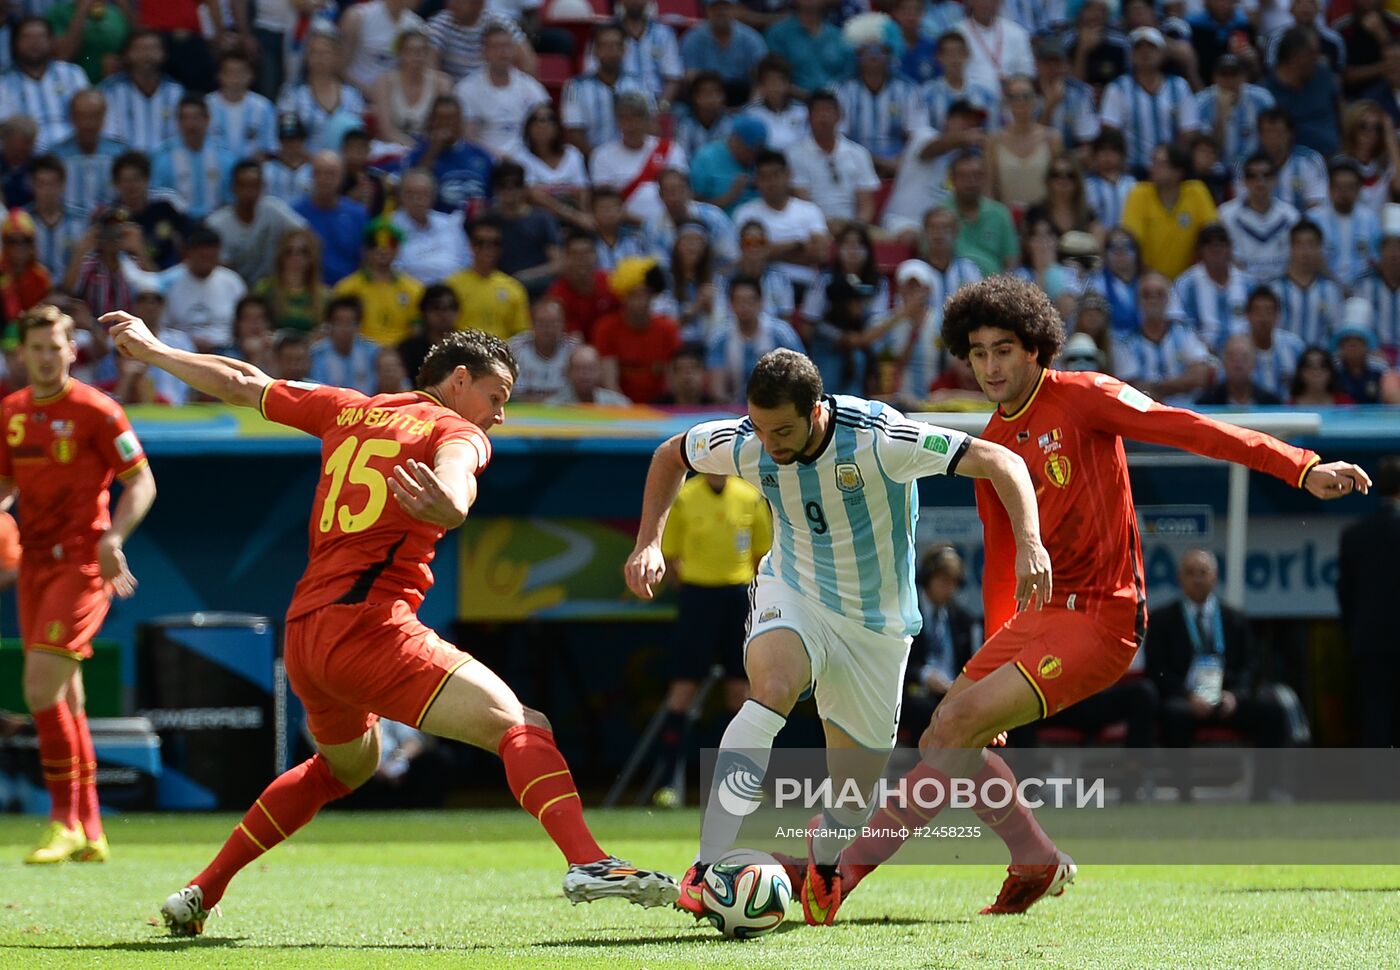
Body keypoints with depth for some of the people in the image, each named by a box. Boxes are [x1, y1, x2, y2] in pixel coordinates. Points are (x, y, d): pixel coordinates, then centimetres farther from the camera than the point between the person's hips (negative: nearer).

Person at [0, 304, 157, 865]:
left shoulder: (96, 411, -8)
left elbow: (141, 483, -6)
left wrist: (113, 537, -20)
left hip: (82, 563, -7)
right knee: (64, 699, 9)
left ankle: (65, 821, -9)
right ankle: (89, 833, 16)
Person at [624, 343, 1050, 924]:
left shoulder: (877, 437, -30)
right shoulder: (744, 446, -18)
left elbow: (1001, 462, -30)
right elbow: (670, 456, 4)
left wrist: (1030, 544, -44)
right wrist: (649, 543, -6)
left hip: (878, 622, -1)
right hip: (793, 594, 1)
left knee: (856, 785, 4)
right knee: (771, 687, -33)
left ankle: (823, 864, 43)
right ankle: (707, 870, -36)